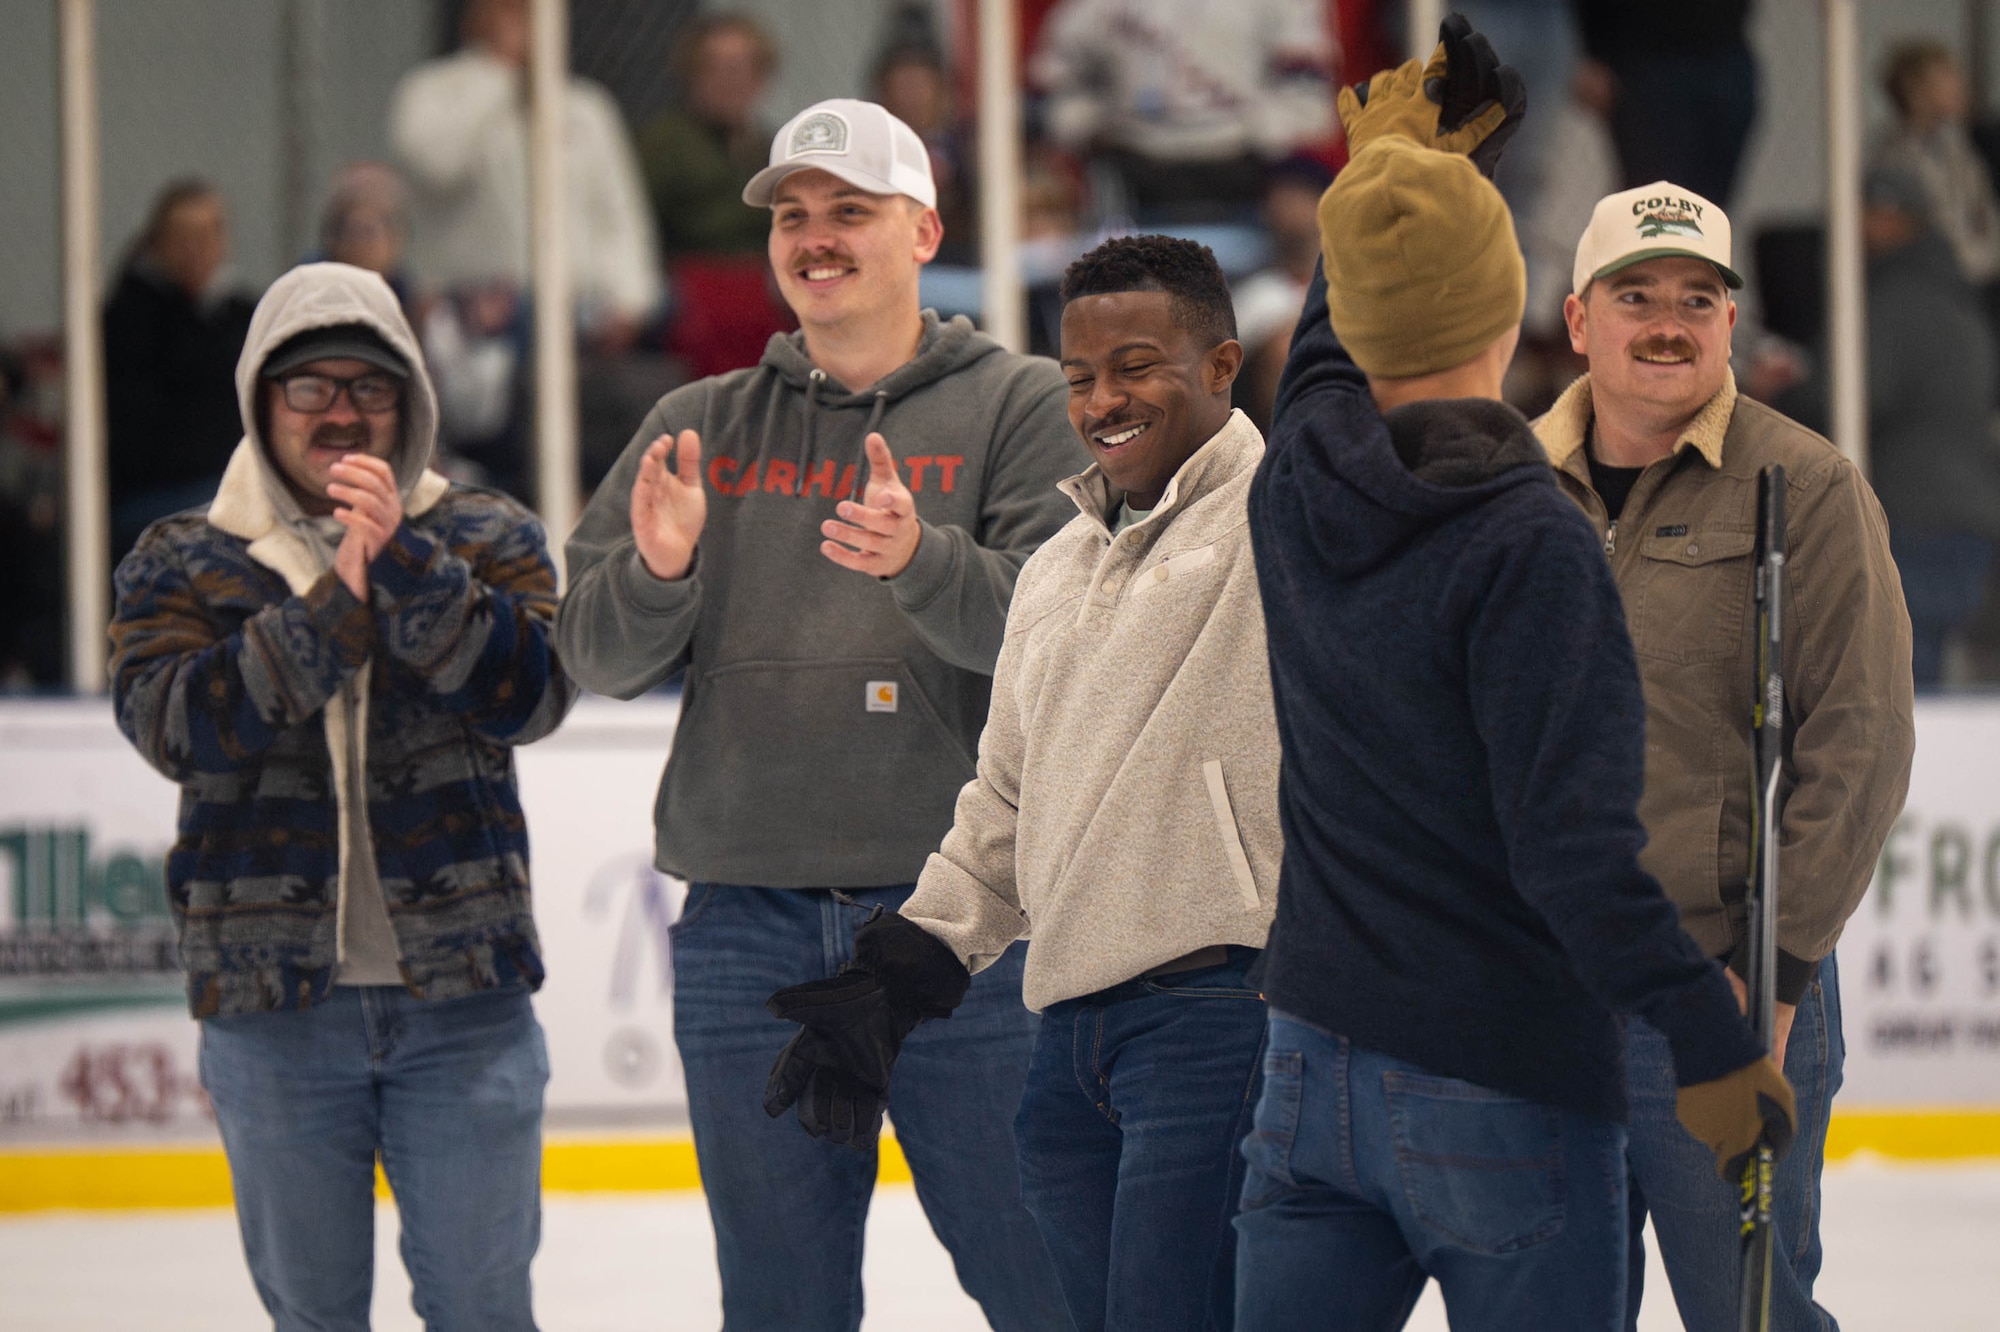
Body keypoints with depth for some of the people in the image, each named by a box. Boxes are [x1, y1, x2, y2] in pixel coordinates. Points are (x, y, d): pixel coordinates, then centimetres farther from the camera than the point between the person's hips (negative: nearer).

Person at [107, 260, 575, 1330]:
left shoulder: (487, 540, 7)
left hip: (460, 996, 0)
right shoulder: (182, 562, 6)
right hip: (275, 1001, 0)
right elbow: (174, 725, -11)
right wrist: (334, 603, -20)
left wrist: (406, 564, -21)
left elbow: (531, 697, -9)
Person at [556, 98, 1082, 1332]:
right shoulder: (701, 428, 14)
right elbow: (601, 653, 7)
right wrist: (654, 570, -15)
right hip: (746, 923, 3)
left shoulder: (1019, 407, 4)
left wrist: (919, 561, -28)